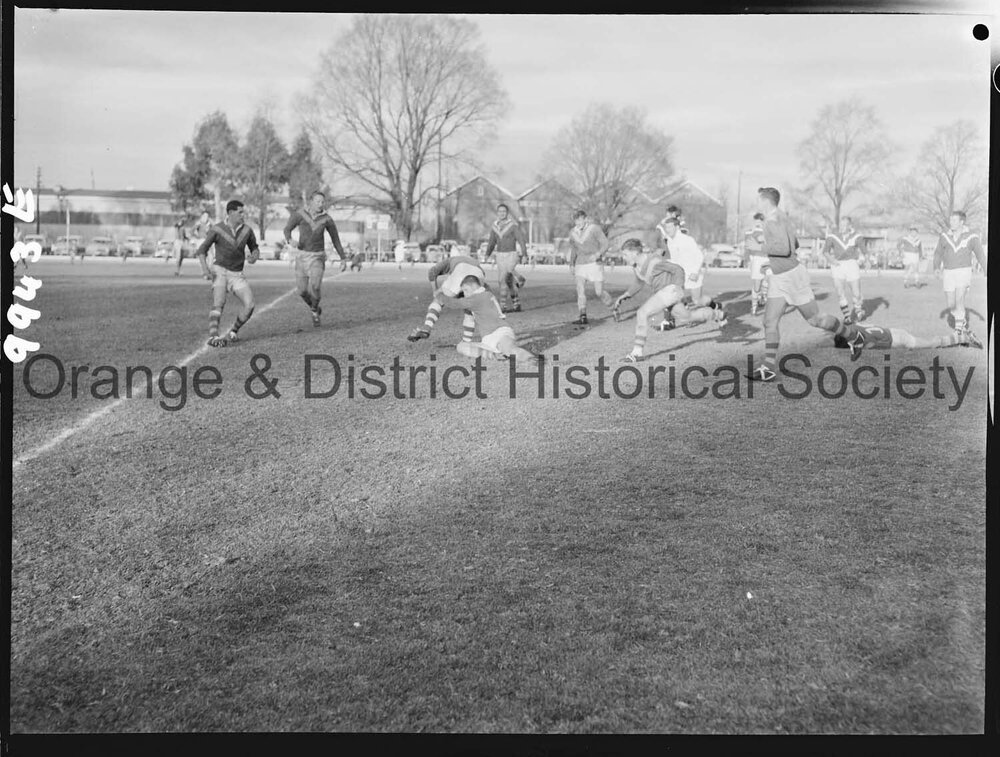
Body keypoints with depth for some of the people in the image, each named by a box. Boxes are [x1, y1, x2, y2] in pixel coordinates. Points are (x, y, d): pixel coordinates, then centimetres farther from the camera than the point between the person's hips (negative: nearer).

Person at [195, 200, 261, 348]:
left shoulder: (247, 230, 1)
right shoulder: (217, 230, -8)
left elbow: (255, 248, 17)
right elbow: (201, 251, -4)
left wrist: (254, 256, -8)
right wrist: (205, 269, -20)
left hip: (237, 275, 4)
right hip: (220, 271, -4)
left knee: (250, 305, -12)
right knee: (219, 304, -25)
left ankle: (233, 333, 7)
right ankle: (213, 336, -33)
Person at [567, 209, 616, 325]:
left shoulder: (594, 228, -11)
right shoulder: (573, 232, 5)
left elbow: (605, 244, -11)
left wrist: (597, 254, -29)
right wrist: (571, 265, 17)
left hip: (595, 264, -4)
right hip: (580, 265, 4)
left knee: (599, 292, -4)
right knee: (580, 289, -16)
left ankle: (614, 308, 25)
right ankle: (583, 318, -21)